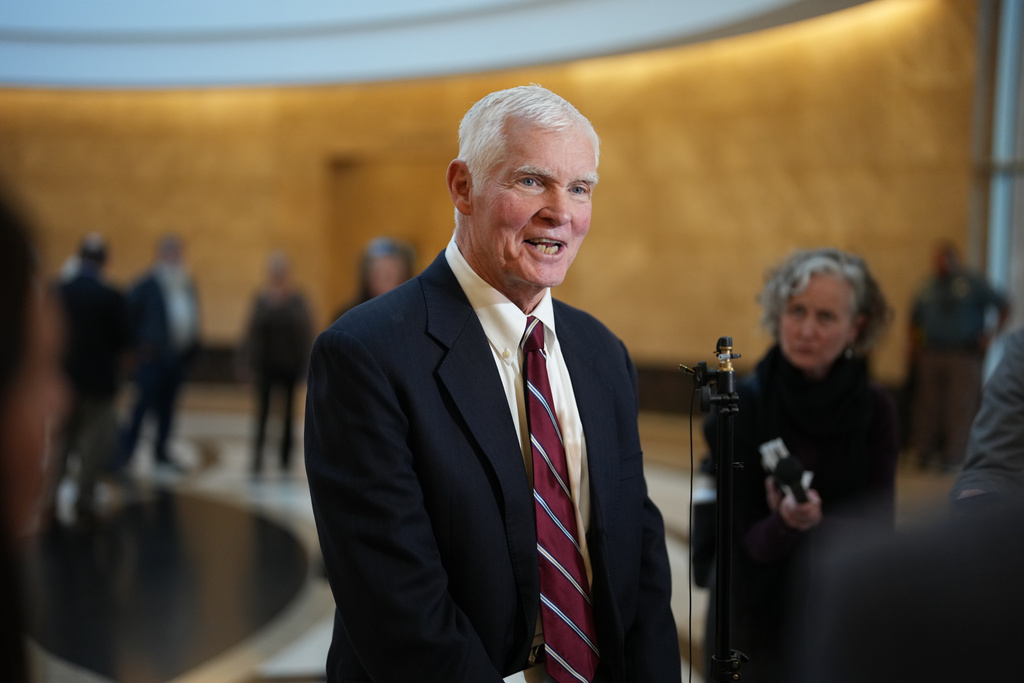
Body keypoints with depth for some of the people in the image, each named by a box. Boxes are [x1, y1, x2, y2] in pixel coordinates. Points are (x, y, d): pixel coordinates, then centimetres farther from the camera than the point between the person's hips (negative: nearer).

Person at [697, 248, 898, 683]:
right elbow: (751, 540, -13)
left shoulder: (876, 410, -9)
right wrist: (785, 523, -35)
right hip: (756, 613, -1)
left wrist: (811, 521, -29)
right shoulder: (741, 404, -15)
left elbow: (876, 529, -10)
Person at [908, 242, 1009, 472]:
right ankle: (924, 452, 14)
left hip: (964, 356, -3)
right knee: (927, 406, 5)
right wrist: (914, 349, 9)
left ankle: (954, 457, 1)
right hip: (931, 356, 3)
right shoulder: (927, 289, 12)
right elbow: (915, 321, 20)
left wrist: (993, 333, -4)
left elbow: (1003, 306, 5)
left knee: (960, 408, -4)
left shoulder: (973, 283, 1)